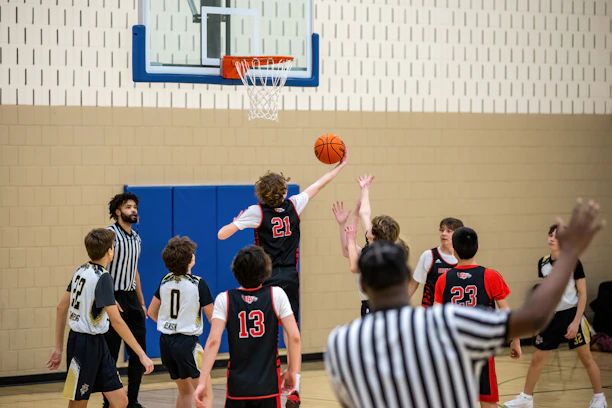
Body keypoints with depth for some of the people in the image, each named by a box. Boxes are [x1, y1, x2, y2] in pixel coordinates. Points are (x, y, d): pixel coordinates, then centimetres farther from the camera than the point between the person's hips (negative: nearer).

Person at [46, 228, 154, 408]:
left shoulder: (82, 270, 7)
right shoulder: (102, 278, -18)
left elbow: (62, 308, 11)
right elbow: (117, 321, -22)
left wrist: (59, 348, 16)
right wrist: (142, 354, -20)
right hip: (86, 345, -8)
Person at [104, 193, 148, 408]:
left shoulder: (136, 238, 14)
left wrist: (141, 303, 21)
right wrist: (109, 300, -22)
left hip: (131, 298, 8)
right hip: (114, 297, -8)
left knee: (139, 352, 6)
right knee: (111, 354, -2)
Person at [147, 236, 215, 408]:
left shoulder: (165, 281, 4)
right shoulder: (198, 284, -12)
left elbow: (152, 312, 15)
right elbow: (212, 318, -6)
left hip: (165, 342, 7)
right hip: (187, 342, -7)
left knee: (185, 390, 21)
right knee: (205, 392, -2)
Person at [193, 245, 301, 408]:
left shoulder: (224, 299, -2)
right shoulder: (276, 295, -3)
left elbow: (213, 341, -11)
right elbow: (294, 337, -9)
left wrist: (202, 382, -13)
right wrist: (292, 371, 4)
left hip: (237, 388, 1)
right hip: (268, 388, -1)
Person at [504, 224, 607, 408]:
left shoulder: (573, 262, -12)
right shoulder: (543, 263, 2)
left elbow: (582, 294, -10)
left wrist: (576, 322, -16)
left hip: (571, 314, -5)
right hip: (553, 316, 5)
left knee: (586, 357, 2)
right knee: (537, 359, 8)